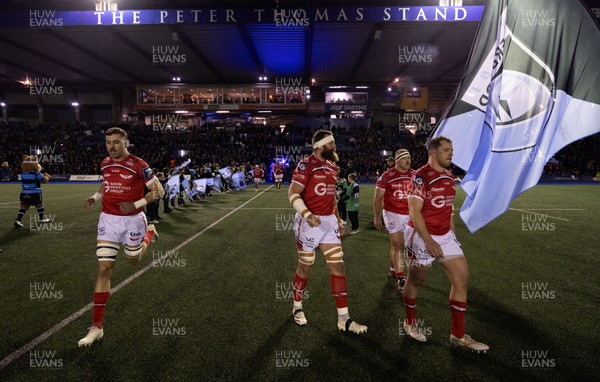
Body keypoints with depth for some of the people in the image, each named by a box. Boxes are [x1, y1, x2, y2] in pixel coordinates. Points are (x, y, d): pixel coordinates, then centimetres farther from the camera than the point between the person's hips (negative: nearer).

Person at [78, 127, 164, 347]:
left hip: (132, 220, -3)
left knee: (134, 259, 17)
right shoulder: (104, 164, 3)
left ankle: (150, 233, 50)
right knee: (104, 268, -3)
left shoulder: (138, 165, -15)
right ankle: (97, 327, 5)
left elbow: (159, 191, -11)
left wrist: (136, 205, -21)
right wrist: (95, 197, 4)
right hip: (108, 220, 3)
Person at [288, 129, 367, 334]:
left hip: (329, 221, 7)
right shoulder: (306, 165, -13)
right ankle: (297, 306, 34)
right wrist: (307, 215, -28)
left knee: (338, 266, 4)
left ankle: (343, 319, 13)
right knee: (305, 266, 9)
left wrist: (337, 219, 19)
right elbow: (293, 193, -16)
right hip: (310, 222, -7)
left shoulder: (332, 167, 12)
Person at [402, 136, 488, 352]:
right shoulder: (421, 176, -16)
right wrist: (428, 241, -22)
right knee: (415, 281, 9)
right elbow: (414, 212, -19)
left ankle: (458, 336, 15)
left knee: (461, 277, 3)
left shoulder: (449, 176, 10)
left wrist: (452, 234, 16)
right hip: (422, 237, -7)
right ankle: (410, 322, 33)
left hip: (445, 236, 8)